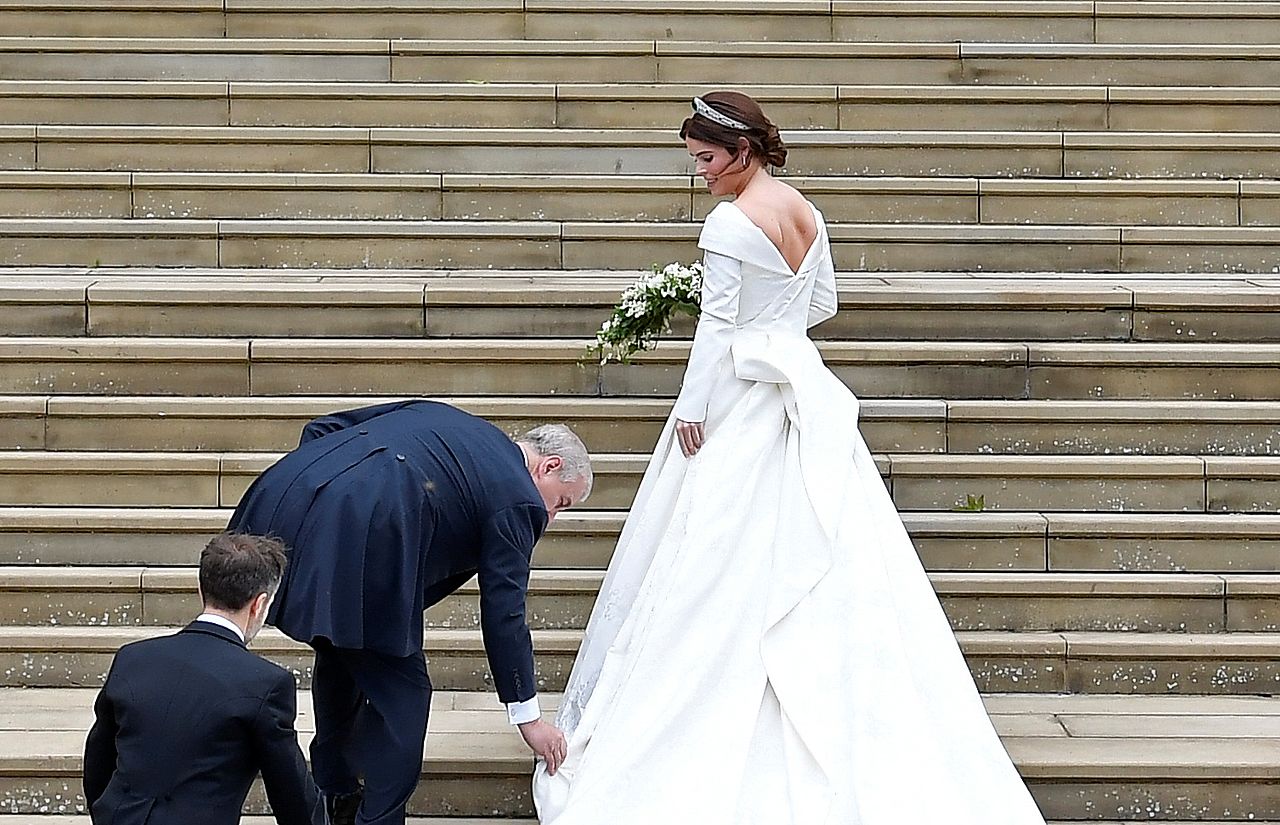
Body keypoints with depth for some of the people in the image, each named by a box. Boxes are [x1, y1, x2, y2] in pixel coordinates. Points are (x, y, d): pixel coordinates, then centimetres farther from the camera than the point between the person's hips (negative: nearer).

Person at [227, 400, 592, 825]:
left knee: (340, 657, 29)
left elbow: (321, 429, 26)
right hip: (353, 547, -9)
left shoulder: (435, 413, 29)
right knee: (401, 694, 9)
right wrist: (528, 715, 18)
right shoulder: (518, 500, 8)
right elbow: (503, 613, 10)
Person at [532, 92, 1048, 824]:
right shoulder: (807, 214, 7)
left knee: (725, 564, 0)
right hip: (803, 388, 8)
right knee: (818, 551, 9)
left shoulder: (729, 224, -16)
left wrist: (691, 410, -10)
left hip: (740, 399, -8)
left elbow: (716, 328, -16)